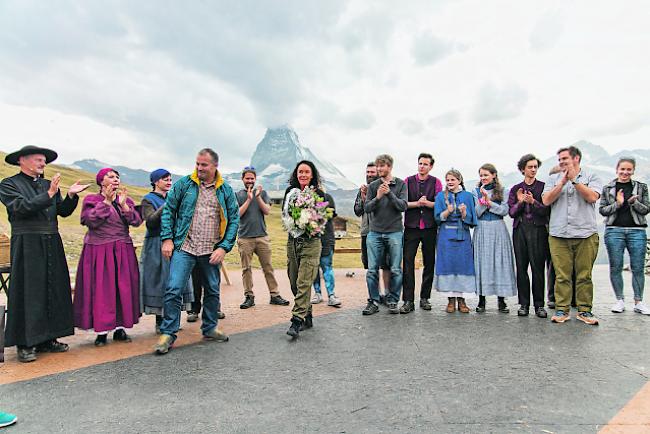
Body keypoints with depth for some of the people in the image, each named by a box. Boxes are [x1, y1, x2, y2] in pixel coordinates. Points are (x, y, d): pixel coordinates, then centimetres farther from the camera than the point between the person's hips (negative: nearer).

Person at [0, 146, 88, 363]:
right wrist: (49, 195, -20)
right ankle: (25, 344, 7)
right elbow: (21, 208, -14)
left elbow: (63, 212, 9)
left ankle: (47, 339, 16)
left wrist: (71, 196, -7)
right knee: (27, 292, -2)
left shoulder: (49, 184, 15)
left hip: (52, 244, 5)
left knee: (53, 291, 7)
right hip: (27, 245, -5)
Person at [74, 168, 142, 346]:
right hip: (99, 251, -3)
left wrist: (123, 205, -13)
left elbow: (137, 221, -2)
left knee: (123, 288, 4)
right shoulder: (92, 199, 2)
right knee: (101, 289, -3)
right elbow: (92, 221, -16)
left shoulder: (125, 199, 11)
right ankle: (101, 331, 6)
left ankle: (120, 328, 13)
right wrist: (107, 201, -15)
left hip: (123, 251, 4)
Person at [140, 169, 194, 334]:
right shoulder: (148, 200, 0)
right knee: (159, 280, -3)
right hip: (157, 245, -6)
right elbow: (151, 221, -15)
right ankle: (159, 322, 5)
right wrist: (166, 206, -23)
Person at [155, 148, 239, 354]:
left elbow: (234, 220, 3)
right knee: (173, 289, -8)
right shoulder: (184, 184, 1)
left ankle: (209, 329, 31)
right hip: (184, 247, -2)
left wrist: (224, 247, -6)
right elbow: (168, 210, 4)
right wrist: (167, 239, -5)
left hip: (212, 251, 2)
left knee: (213, 291, 13)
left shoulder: (226, 190, 3)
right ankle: (168, 333, 7)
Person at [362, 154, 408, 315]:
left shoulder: (401, 184, 4)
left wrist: (389, 193, -18)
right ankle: (373, 302, 13)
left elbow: (403, 206, -6)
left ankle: (393, 301, 16)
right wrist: (378, 197, -15)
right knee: (372, 270, 1)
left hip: (395, 232, -1)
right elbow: (366, 208, 2)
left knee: (395, 270, 2)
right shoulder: (373, 186, 8)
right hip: (375, 232, 2)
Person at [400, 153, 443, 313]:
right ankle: (408, 301, -4)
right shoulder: (408, 181, 8)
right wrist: (417, 203, -13)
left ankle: (424, 298, 19)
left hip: (430, 228, 1)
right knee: (408, 263, -7)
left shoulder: (436, 182, 7)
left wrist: (425, 202, -19)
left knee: (429, 263, 7)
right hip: (411, 227, -1)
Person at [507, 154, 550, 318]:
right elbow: (511, 212, 6)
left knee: (538, 267, -5)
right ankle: (524, 304, 9)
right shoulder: (515, 189, 14)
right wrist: (520, 202, -11)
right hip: (520, 229, 2)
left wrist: (533, 201, -16)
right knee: (521, 267, 2)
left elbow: (546, 210, -1)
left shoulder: (543, 187, 8)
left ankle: (539, 305, 4)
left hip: (538, 229, -2)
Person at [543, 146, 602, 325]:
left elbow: (592, 197, -8)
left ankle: (584, 310, 13)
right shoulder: (553, 179, 14)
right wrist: (563, 182, -6)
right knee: (561, 275, 1)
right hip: (558, 235, 1)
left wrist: (574, 180, -8)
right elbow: (546, 201, 0)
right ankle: (562, 310, 8)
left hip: (586, 234, -1)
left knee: (584, 275, 3)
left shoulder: (591, 177, 9)